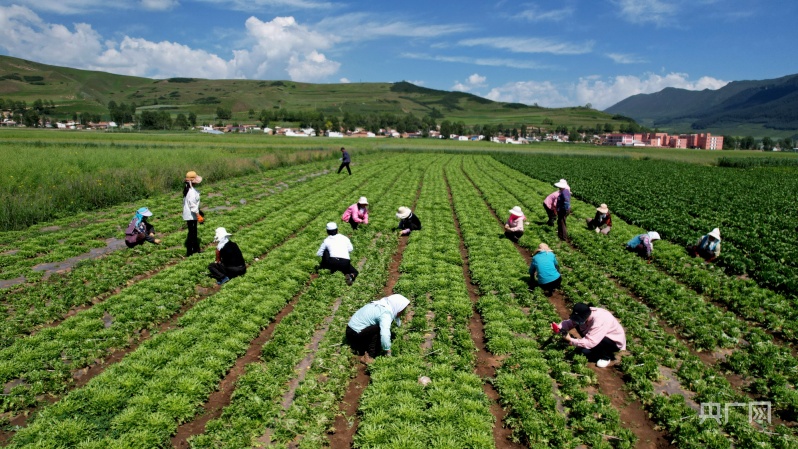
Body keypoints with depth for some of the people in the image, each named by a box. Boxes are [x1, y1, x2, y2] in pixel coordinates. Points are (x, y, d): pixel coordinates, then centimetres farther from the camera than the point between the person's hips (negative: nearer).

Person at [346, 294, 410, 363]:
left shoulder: (381, 305, 6)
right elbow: (384, 335, -33)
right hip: (354, 335, -9)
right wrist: (388, 351, -21)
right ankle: (369, 357, -15)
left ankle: (361, 350, 13)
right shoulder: (386, 314, -22)